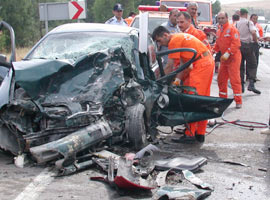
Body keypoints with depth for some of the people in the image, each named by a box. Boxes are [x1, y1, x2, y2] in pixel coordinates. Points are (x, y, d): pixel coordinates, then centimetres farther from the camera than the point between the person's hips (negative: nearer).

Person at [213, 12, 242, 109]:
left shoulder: (232, 29, -10)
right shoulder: (219, 31, 13)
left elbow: (236, 43, -19)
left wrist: (228, 53, -25)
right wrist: (213, 50, 5)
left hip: (233, 58, -8)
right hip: (224, 58, 8)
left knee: (235, 80, -8)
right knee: (221, 79, 11)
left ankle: (238, 101, -3)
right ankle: (223, 99, 24)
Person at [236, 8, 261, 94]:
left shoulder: (236, 24, 6)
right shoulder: (249, 22, -6)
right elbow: (253, 32, -20)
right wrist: (255, 40, -4)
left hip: (238, 45, 4)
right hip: (247, 45, -4)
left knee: (240, 66, 10)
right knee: (252, 65, 3)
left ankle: (241, 86, 8)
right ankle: (251, 84, -13)